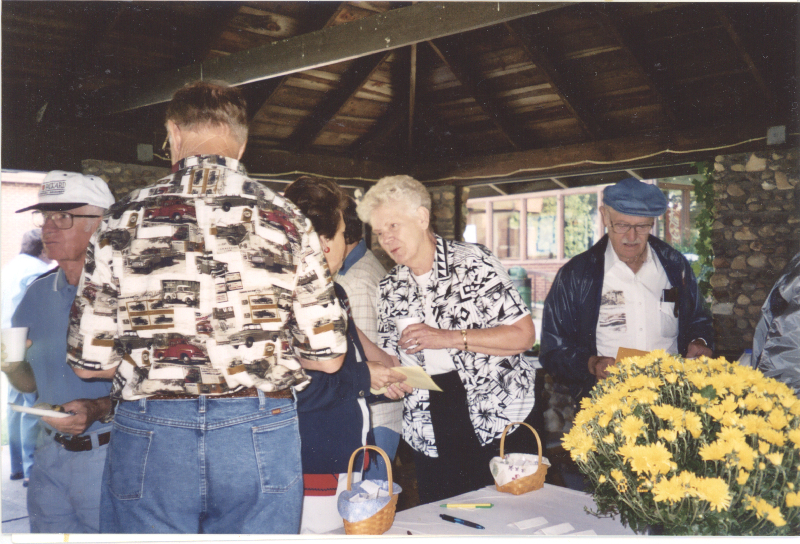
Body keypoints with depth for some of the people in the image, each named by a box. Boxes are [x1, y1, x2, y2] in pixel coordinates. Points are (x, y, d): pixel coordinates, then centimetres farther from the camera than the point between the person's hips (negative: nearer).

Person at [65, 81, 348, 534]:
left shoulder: (125, 220, -2)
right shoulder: (286, 221, -2)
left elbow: (90, 362, 1)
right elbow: (328, 357, 0)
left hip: (148, 436, 0)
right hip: (261, 431, 0)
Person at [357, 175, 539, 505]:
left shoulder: (473, 263, -7)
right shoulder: (391, 288, 9)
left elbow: (524, 335, -11)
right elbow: (389, 357, 16)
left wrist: (450, 338, -18)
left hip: (497, 421, -4)